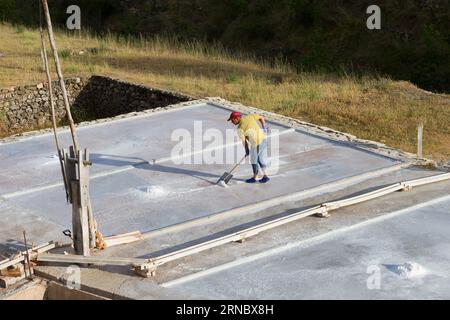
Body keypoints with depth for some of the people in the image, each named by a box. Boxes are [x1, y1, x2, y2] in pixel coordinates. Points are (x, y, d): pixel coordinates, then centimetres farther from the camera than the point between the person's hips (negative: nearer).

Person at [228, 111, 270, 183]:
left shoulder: (240, 128, -9)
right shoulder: (249, 117, 6)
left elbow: (244, 141, -4)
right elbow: (261, 118, 11)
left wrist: (247, 151, 10)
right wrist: (264, 128, 17)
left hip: (257, 142, -7)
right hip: (264, 138, 7)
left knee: (254, 160, 12)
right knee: (261, 159, 19)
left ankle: (255, 177, 26)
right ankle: (265, 175, 20)